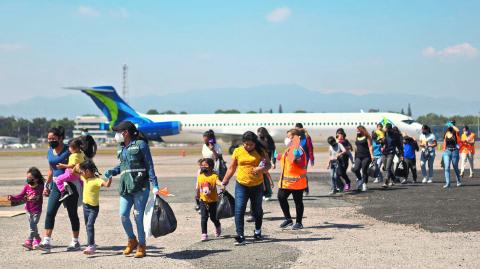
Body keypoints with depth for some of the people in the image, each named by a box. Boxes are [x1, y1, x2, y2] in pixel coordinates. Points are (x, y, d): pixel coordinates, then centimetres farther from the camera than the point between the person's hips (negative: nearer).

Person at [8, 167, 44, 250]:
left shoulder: (40, 187, -9)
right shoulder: (26, 187, -1)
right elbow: (20, 196, -7)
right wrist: (12, 198, -19)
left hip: (37, 211, -4)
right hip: (28, 210, 4)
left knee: (33, 226, -9)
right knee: (32, 226, 11)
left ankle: (29, 242, -11)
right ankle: (37, 240, 26)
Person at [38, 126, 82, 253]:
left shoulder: (68, 151, -10)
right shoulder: (50, 152, 10)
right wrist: (46, 185, 17)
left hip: (70, 186, -6)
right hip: (56, 186, 6)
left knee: (72, 214, 4)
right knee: (50, 213, -4)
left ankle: (75, 242, 14)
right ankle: (46, 242, -5)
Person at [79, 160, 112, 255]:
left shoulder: (96, 180, -19)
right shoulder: (85, 178, 5)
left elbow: (107, 184, -34)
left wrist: (110, 177, -47)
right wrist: (77, 168, 8)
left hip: (94, 207, -9)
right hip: (85, 206, 9)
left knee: (90, 225, -19)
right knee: (87, 225, 16)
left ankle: (91, 246, -21)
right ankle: (91, 245, 29)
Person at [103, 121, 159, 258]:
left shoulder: (140, 144, -3)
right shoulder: (121, 147, 16)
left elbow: (149, 165, -4)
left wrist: (154, 185, -9)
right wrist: (112, 172, 9)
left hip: (140, 186, -6)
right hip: (126, 186, 6)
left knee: (138, 216, -4)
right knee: (123, 214, -3)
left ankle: (142, 246, 10)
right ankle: (132, 241, 20)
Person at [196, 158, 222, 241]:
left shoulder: (214, 176, -12)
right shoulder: (200, 176, 0)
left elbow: (218, 181, -31)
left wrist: (222, 184, -53)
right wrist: (198, 195, 22)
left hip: (212, 200, -2)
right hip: (203, 200, 2)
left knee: (213, 217, 11)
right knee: (204, 217, -5)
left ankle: (218, 227, 42)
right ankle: (204, 234, 0)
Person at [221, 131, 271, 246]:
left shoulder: (260, 151, -2)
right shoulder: (238, 151, 0)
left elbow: (268, 165, 3)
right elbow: (231, 168, 7)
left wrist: (262, 169, -20)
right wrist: (224, 182, 5)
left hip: (257, 186, 0)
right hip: (241, 186, 0)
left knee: (257, 210, 15)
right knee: (239, 210, -12)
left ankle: (258, 230, 40)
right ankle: (240, 236, -11)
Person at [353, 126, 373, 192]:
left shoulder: (367, 137, -1)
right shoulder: (357, 138, 17)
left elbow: (370, 146, -6)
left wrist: (371, 155, -17)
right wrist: (355, 156, 21)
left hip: (366, 156, -5)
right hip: (358, 156, 5)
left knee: (364, 170, -4)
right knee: (356, 169, -12)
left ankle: (364, 184, 5)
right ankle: (359, 179, 12)